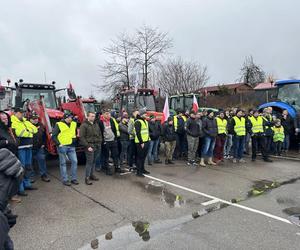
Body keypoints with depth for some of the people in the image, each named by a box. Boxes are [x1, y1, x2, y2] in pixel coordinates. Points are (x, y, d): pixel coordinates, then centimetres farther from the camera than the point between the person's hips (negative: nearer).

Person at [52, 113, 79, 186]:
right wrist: (58, 144, -14)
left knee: (74, 161, 2)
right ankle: (65, 180, 10)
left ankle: (74, 178, 14)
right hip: (62, 146, -5)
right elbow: (54, 136, -6)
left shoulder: (74, 124, 11)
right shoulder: (59, 124, -5)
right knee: (63, 163, 3)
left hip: (71, 147, 5)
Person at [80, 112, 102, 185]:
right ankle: (87, 178, 0)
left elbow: (100, 134, 23)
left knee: (94, 161, 12)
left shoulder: (96, 124, 16)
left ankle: (91, 174, 24)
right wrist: (87, 146, -15)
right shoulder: (84, 125, -6)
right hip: (90, 146, -6)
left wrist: (100, 142, 10)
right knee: (89, 162, -6)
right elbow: (81, 137, -10)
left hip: (97, 146, 7)